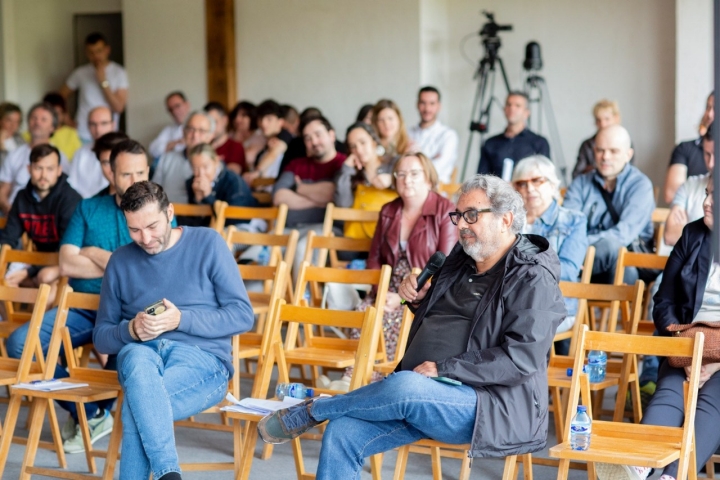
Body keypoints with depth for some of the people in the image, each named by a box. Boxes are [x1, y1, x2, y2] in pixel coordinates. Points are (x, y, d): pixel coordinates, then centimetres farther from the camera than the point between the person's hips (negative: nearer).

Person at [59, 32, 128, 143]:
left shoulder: (118, 73, 0)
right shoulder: (80, 73, 5)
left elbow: (119, 107, -7)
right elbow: (61, 96, 15)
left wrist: (104, 82, -12)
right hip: (82, 135, 1)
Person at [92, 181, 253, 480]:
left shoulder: (207, 244, 5)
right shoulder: (121, 261, 15)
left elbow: (243, 316, 0)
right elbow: (101, 336, 17)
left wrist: (180, 319, -13)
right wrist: (131, 330, -7)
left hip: (202, 357, -2)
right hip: (141, 352, 2)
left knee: (137, 404, -35)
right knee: (138, 358, -38)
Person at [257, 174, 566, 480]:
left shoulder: (532, 279, -9)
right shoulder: (463, 258, 16)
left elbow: (522, 357, -21)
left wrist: (444, 369, -22)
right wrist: (419, 300, 8)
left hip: (490, 407, -8)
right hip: (419, 396, 8)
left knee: (405, 386, -35)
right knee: (341, 433, -13)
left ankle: (310, 411, -10)